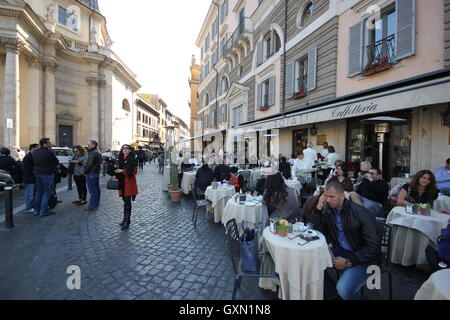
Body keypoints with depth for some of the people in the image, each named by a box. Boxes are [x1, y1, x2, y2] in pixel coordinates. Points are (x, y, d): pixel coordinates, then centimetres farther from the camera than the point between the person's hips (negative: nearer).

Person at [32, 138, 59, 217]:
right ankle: (43, 211, 2)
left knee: (39, 191, 16)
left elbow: (34, 162, 14)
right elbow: (56, 162, -8)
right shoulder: (49, 152, -17)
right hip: (47, 173, -8)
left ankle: (36, 210, 24)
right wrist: (55, 165, 10)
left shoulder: (35, 152, 7)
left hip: (37, 173, 8)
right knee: (47, 192, 0)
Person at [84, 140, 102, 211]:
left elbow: (90, 164, -19)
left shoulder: (93, 153, -16)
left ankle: (92, 206, -3)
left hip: (91, 173, -11)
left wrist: (85, 171, -6)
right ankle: (96, 204, 24)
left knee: (92, 190, -7)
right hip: (97, 173, 11)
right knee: (97, 189, 15)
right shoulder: (98, 153, 16)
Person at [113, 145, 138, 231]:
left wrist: (123, 171, -20)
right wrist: (116, 173, 6)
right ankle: (127, 219, 24)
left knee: (127, 202, -5)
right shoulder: (120, 159, 13)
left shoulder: (132, 160, -8)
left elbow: (134, 172, -14)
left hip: (129, 182, -7)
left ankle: (126, 222, 0)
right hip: (122, 182, 7)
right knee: (125, 201, 13)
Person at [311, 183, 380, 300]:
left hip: (364, 257, -6)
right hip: (341, 250, 6)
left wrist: (348, 262, -22)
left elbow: (373, 246, -19)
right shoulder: (328, 210, -4)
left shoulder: (360, 213, -21)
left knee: (344, 290, -26)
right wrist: (319, 208, -15)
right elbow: (318, 231, -3)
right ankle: (331, 294, 9)